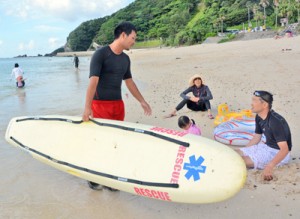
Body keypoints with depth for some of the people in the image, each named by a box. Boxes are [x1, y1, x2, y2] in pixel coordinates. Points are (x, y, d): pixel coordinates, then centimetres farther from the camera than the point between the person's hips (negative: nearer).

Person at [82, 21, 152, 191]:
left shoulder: (125, 59, 10)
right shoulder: (100, 54, -11)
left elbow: (129, 82, 20)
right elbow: (93, 81, -20)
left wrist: (142, 101, 21)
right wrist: (87, 107, -28)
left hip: (118, 105, 7)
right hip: (100, 105, -6)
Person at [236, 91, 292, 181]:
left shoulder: (275, 121, -27)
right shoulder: (259, 117, -1)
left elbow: (285, 149, -32)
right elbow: (257, 137, 14)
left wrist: (269, 167, -44)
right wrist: (243, 152, 10)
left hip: (278, 153, -9)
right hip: (266, 147, 9)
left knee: (241, 161, -25)